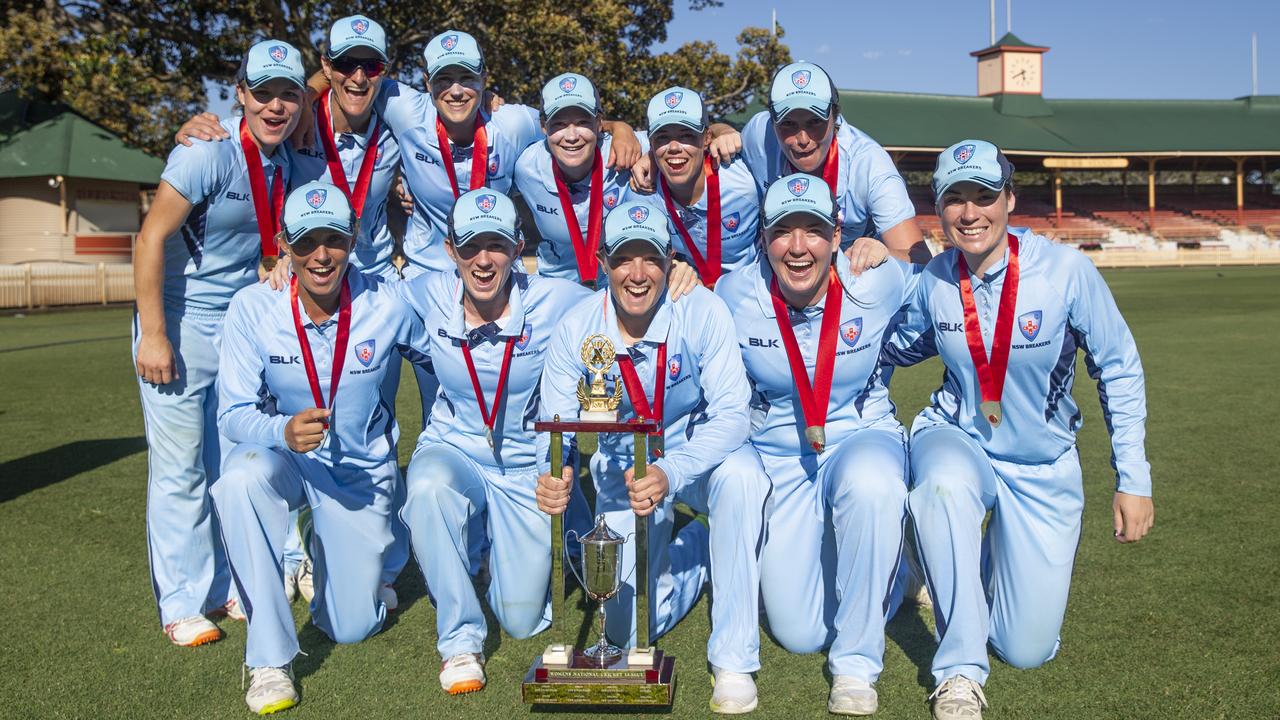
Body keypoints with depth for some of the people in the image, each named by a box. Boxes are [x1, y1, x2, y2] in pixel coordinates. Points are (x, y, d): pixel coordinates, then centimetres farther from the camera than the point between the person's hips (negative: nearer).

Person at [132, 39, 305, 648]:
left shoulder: (284, 161, 4)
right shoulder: (209, 153, -18)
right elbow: (151, 238, -19)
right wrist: (153, 336, -20)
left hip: (242, 326, 6)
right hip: (182, 324, -6)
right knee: (181, 470, 1)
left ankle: (231, 586, 25)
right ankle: (182, 604, 13)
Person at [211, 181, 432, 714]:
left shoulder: (387, 305, -19)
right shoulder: (254, 309, -18)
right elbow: (233, 413, -17)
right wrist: (283, 430, -39)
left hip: (363, 470, 0)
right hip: (284, 455, 0)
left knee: (352, 628, 1)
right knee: (240, 479, -38)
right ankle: (269, 659, -23)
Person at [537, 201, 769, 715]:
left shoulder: (703, 312, -23)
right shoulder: (576, 329, -16)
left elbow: (732, 413, -27)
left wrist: (670, 474, -44)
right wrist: (554, 477, -37)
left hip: (698, 450, -1)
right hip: (622, 465, 2)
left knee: (741, 477, -38)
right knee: (630, 627, -5)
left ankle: (733, 661, -22)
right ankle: (692, 548, 31)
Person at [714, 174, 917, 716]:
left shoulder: (879, 284, -14)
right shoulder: (734, 295, -14)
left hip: (863, 438, -1)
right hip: (778, 457, 1)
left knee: (870, 487, -40)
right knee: (800, 633, -3)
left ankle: (856, 666, -19)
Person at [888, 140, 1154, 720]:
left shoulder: (1065, 270, -17)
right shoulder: (933, 280, -10)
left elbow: (1119, 372, -6)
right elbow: (898, 349, 11)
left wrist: (1133, 480, -6)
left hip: (1042, 467, 0)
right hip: (955, 441, 0)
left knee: (1028, 650, 3)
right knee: (947, 483, -40)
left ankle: (993, 563, 39)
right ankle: (959, 672, -23)